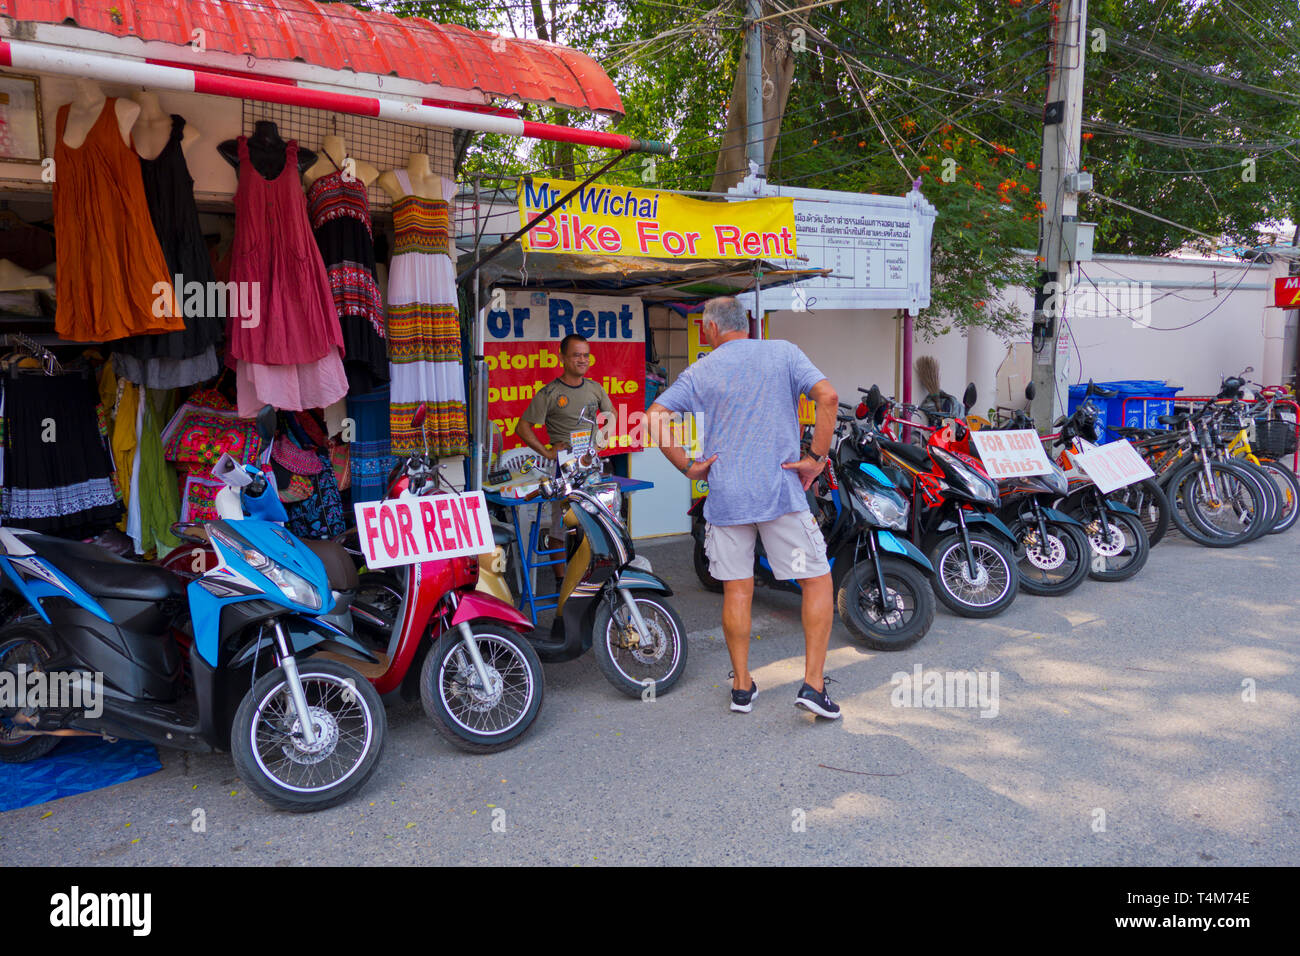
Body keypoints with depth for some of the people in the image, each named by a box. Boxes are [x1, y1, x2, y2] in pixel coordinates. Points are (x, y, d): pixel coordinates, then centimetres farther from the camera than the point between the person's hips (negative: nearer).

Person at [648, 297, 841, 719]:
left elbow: (655, 417, -6)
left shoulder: (700, 372, 4)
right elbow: (827, 396, -11)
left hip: (725, 495, 2)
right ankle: (813, 683, 1)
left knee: (736, 589, 11)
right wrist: (816, 458, -7)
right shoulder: (784, 353, 4)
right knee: (818, 580, 8)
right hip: (781, 492, -1)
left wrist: (687, 467, -1)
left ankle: (742, 686, 20)